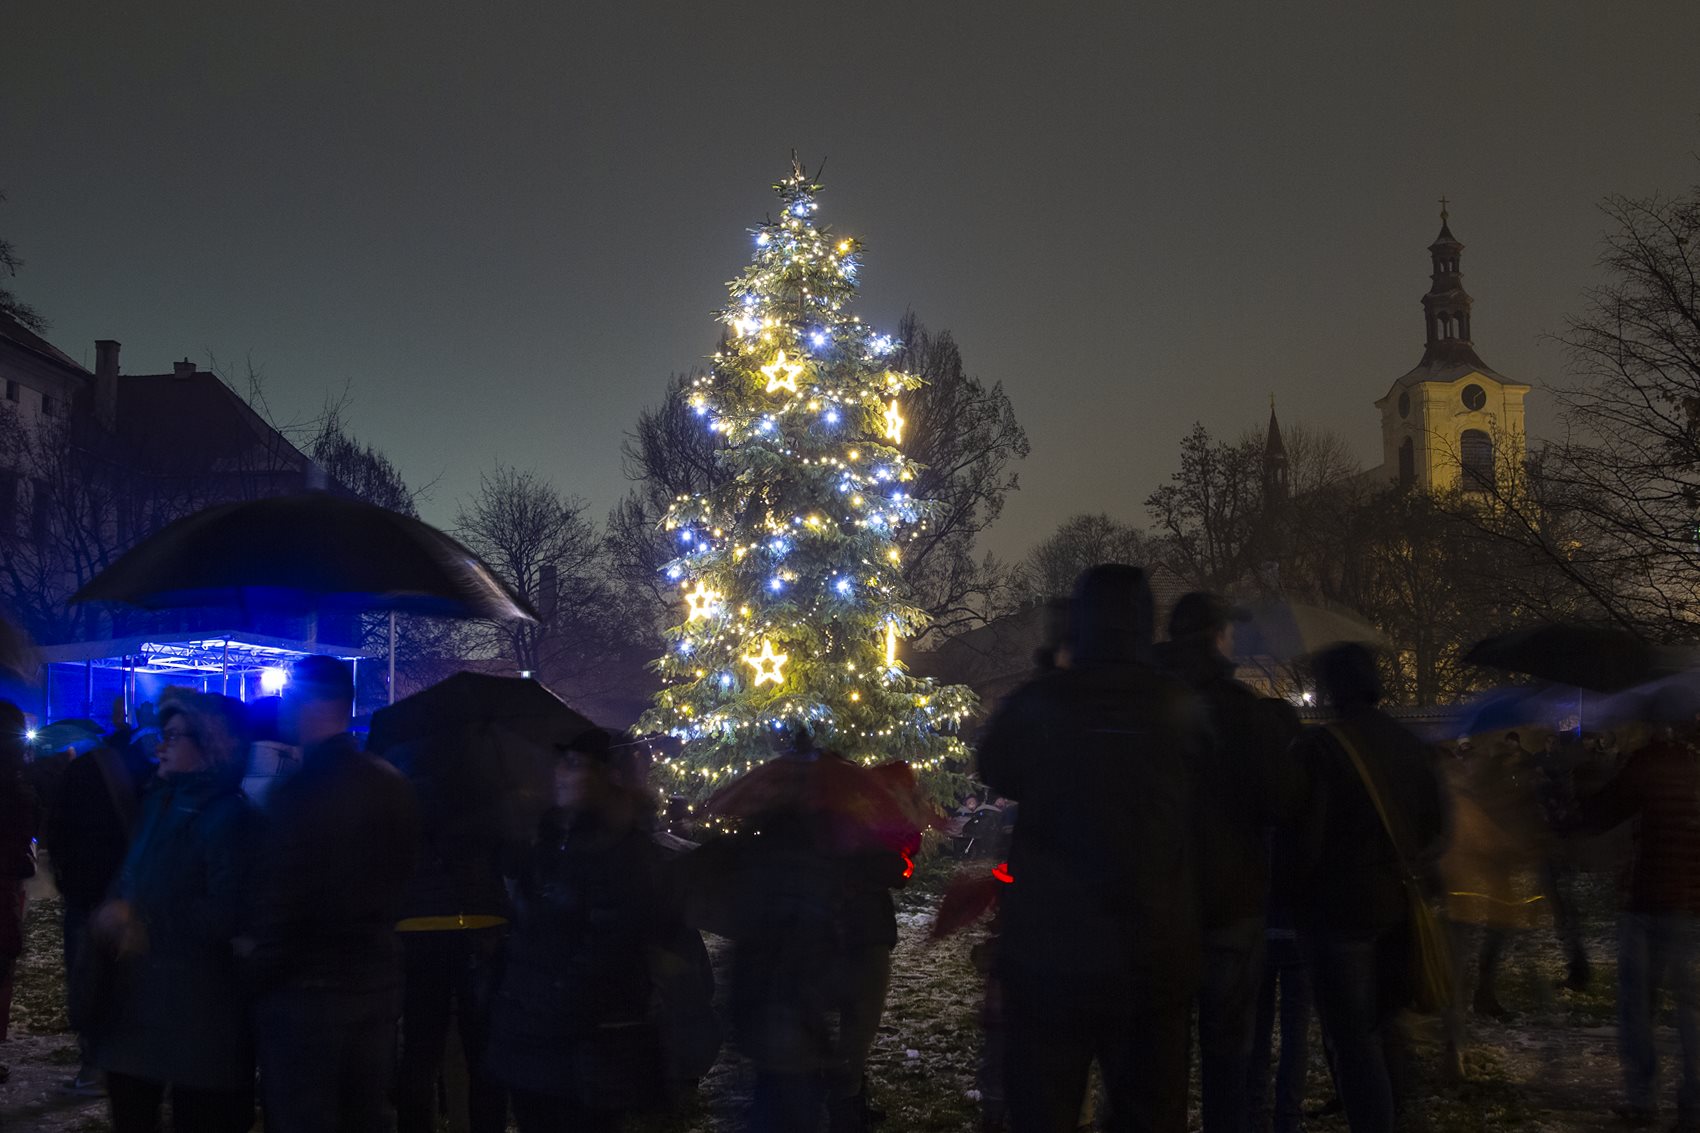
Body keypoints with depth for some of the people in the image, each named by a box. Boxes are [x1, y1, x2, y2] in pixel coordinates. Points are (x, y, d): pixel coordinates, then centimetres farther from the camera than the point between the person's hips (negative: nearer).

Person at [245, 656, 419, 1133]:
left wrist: (261, 971, -4)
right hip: (377, 981, 7)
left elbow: (279, 900, -18)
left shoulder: (298, 793, -18)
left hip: (307, 990, -7)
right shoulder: (392, 785, 5)